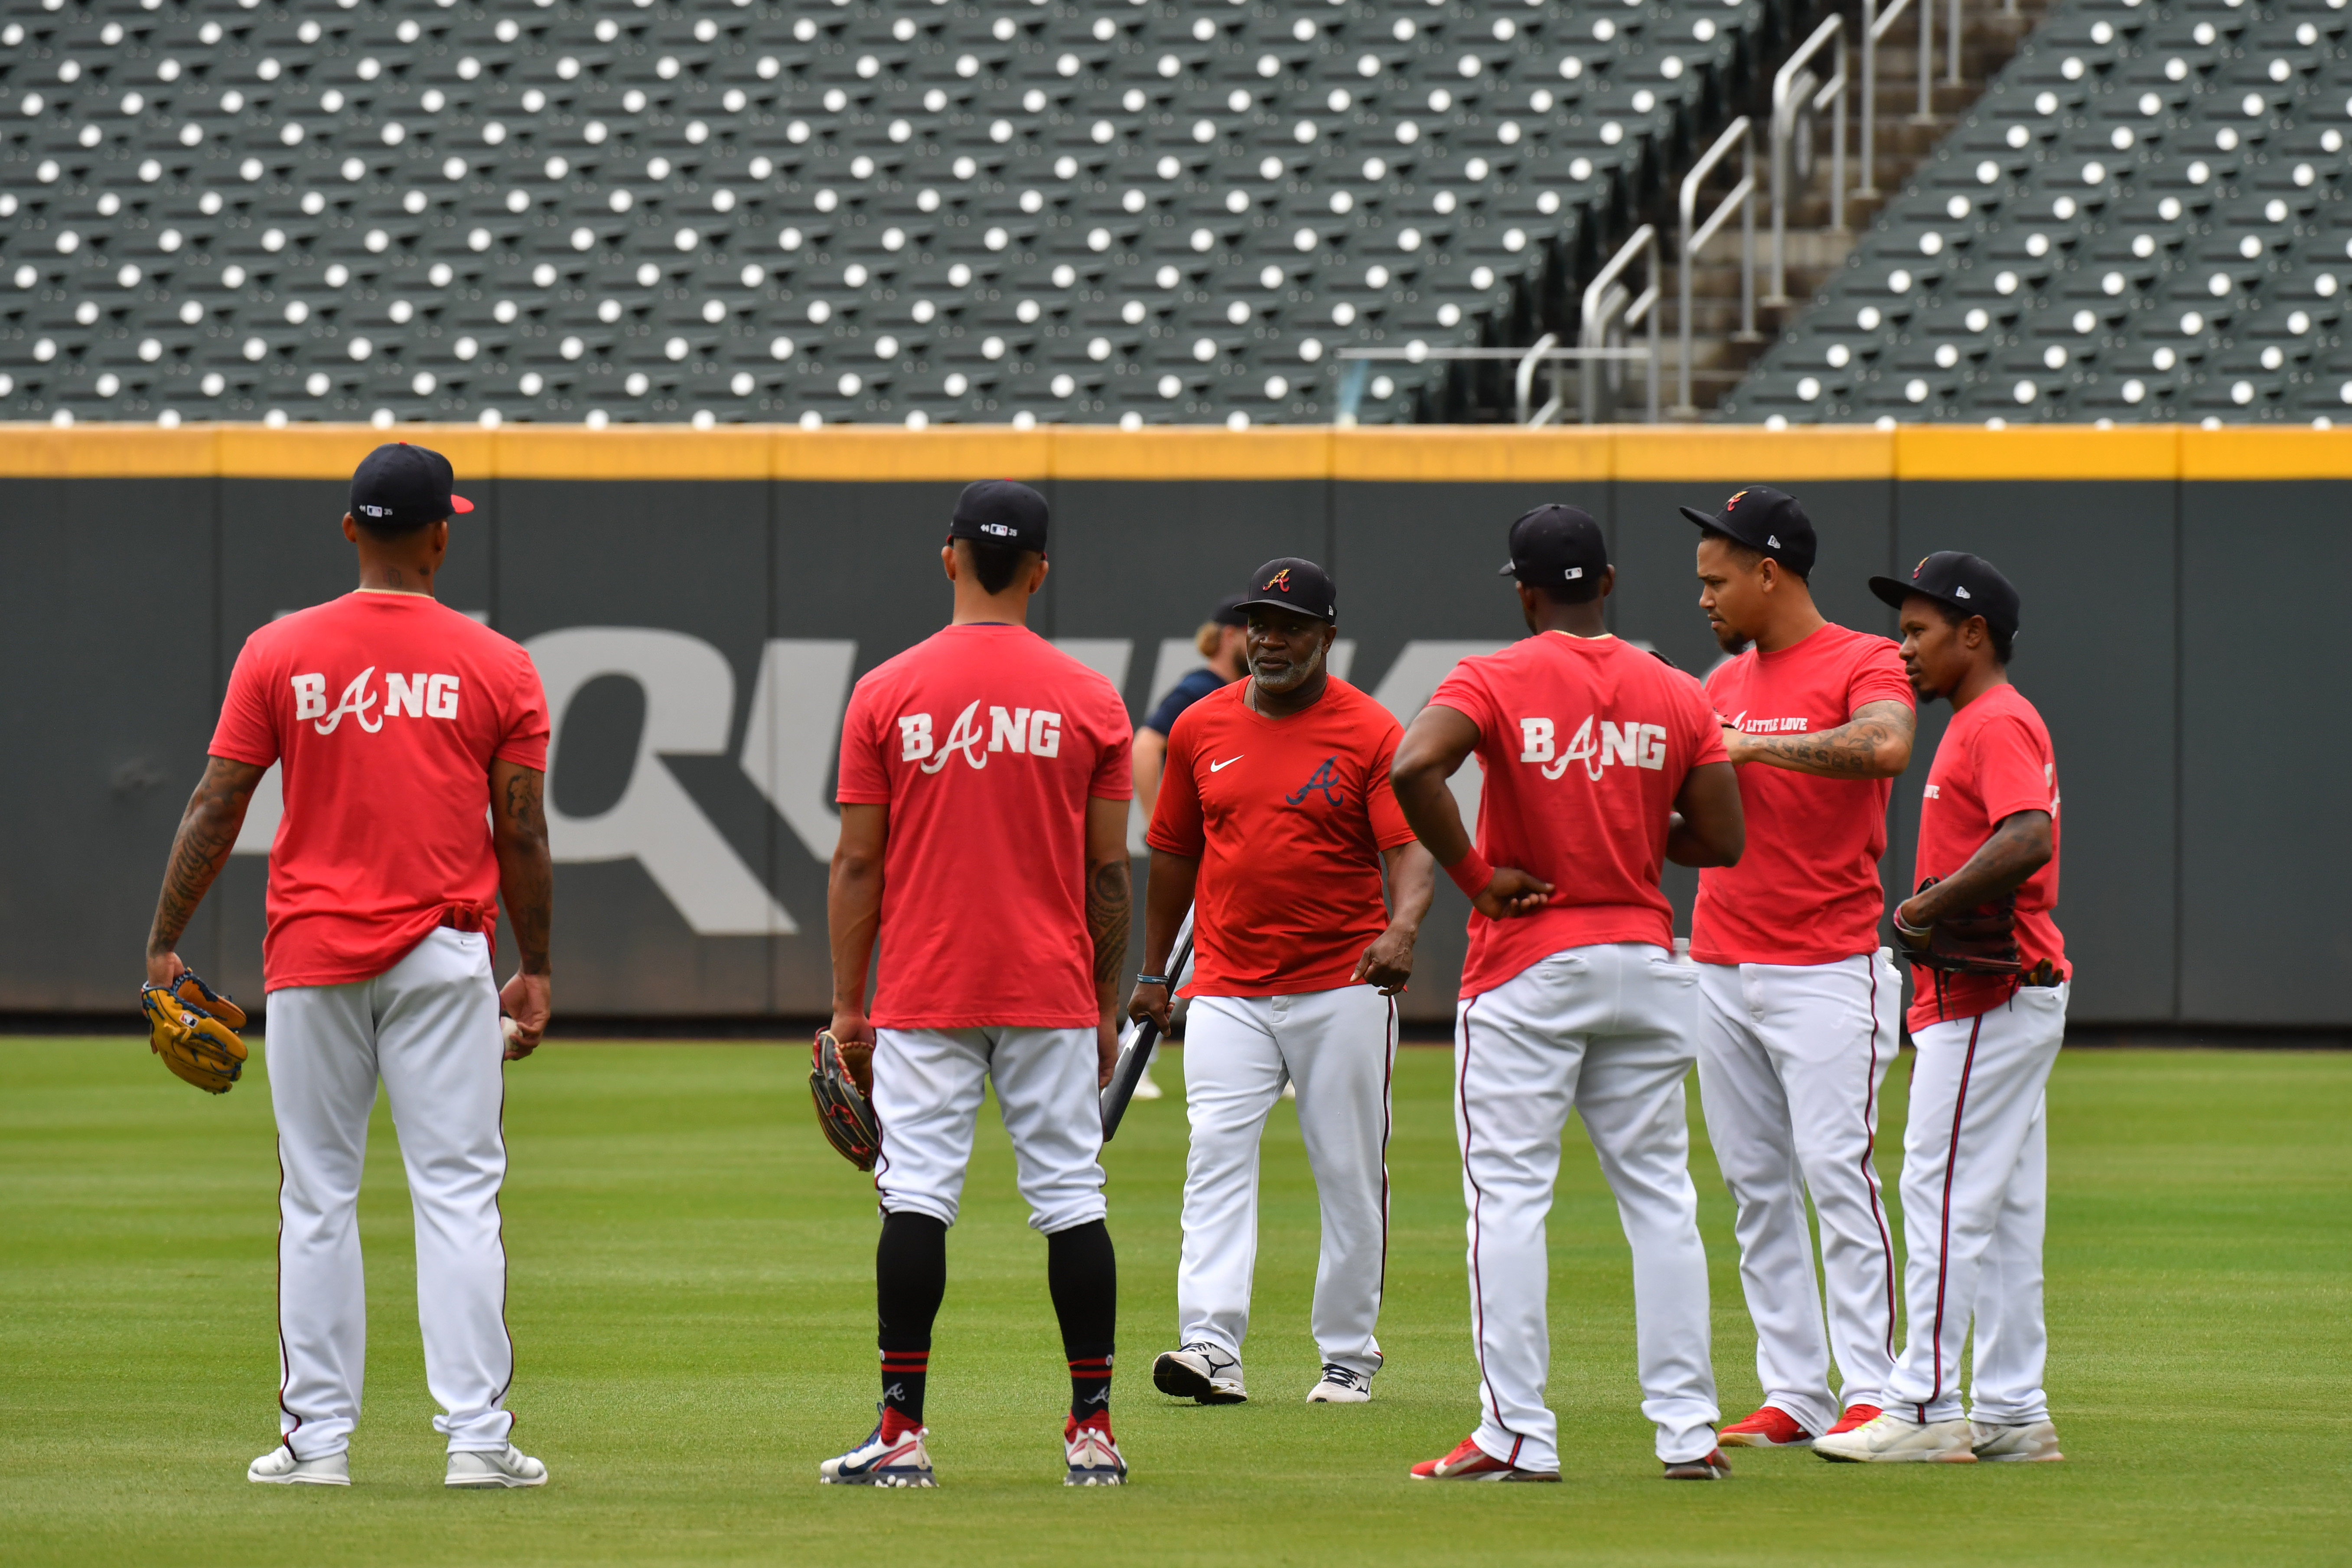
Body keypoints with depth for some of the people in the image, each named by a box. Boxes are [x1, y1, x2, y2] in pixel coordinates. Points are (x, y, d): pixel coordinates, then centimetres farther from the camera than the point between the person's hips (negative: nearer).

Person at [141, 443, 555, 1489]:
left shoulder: (279, 654, 0)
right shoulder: (498, 667, -1)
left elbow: (216, 809, -1)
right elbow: (522, 834, 0)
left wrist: (164, 943, 5)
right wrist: (536, 970, 9)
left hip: (312, 960, 1)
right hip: (443, 958, -1)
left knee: (317, 1198, 7)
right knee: (457, 1194, 0)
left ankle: (318, 1436, 7)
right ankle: (476, 1434, -5)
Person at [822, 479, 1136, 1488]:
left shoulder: (886, 694, -2)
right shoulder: (1091, 701, 1)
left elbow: (857, 863, -1)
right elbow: (1109, 871, 3)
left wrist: (847, 1003, 5)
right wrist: (1105, 1007, 11)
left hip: (921, 992, -1)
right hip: (1053, 992, 1)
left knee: (916, 1197, -1)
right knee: (1071, 1198, 5)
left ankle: (902, 1432, -4)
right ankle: (1093, 1431, 5)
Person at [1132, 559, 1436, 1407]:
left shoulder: (1371, 732, -4)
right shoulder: (1202, 727, 8)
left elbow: (1412, 849, -13)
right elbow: (1175, 854, 18)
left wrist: (1402, 927, -33)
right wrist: (1153, 973, 20)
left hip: (1343, 988, -2)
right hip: (1228, 991, 2)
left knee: (1351, 1176, 4)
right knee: (1217, 1158, -12)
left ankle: (1349, 1356, 15)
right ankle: (1211, 1347, -20)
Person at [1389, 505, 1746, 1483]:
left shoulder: (1496, 681, -7)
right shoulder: (1676, 696, 3)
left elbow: (1411, 767, -25)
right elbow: (1723, 841, 2)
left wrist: (1474, 876, -14)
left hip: (1527, 967, -4)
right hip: (1646, 957, 4)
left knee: (1509, 1198, -1)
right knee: (1659, 1197, 9)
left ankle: (1518, 1436, -5)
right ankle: (1687, 1429, 7)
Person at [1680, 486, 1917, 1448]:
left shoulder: (1864, 665, -6)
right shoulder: (1725, 680, 16)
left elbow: (1886, 746, -28)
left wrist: (1754, 748, -22)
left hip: (1826, 968, -7)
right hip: (1720, 965, 7)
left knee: (1836, 1171, -12)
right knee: (1755, 1188, 6)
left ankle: (1872, 1393, -10)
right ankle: (1793, 1396, 8)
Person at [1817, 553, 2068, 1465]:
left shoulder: (1999, 724, -13)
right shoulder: (1978, 725, 20)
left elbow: (2029, 841, -30)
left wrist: (1926, 910, -21)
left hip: (1990, 1003, -11)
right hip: (2000, 1001, 11)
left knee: (1944, 1196, -10)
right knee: (2004, 1214, 10)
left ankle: (1925, 1411, -10)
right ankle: (2012, 1414, 13)